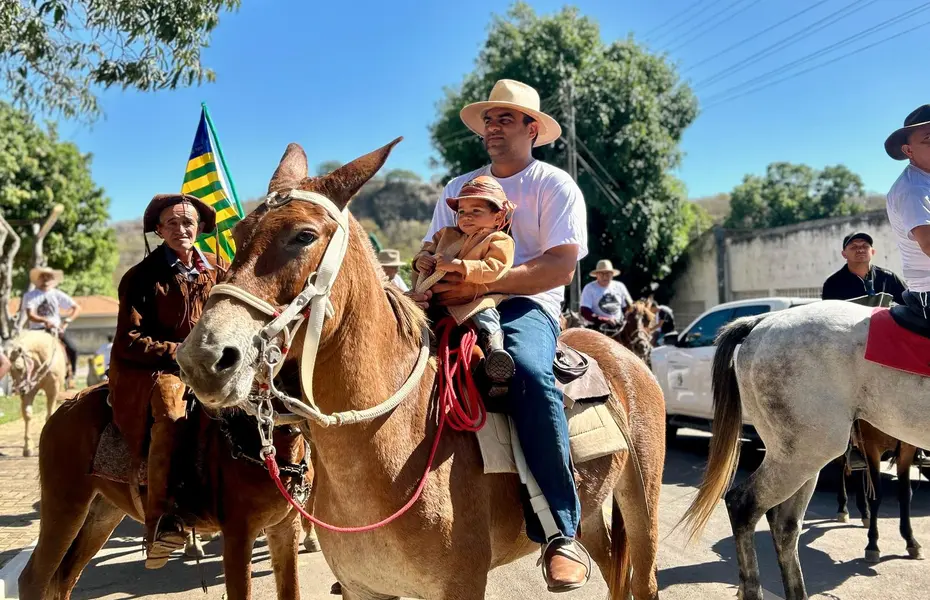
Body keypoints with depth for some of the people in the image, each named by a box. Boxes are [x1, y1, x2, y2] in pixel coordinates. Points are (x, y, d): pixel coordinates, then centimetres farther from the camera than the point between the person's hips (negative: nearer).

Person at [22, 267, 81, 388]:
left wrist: (67, 321, -7)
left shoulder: (57, 294, 7)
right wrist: (45, 320, -27)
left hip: (56, 329, 1)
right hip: (37, 329, -1)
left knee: (72, 349, -21)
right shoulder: (29, 296, 4)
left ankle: (71, 376, -3)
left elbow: (77, 308, 7)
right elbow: (30, 315, -10)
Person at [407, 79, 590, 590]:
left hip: (525, 305, -5)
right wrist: (427, 286, -7)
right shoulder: (458, 188, 21)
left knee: (528, 371, -38)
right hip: (454, 304, 6)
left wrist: (482, 283, -20)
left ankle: (560, 533, -31)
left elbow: (561, 267, -9)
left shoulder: (554, 185, 5)